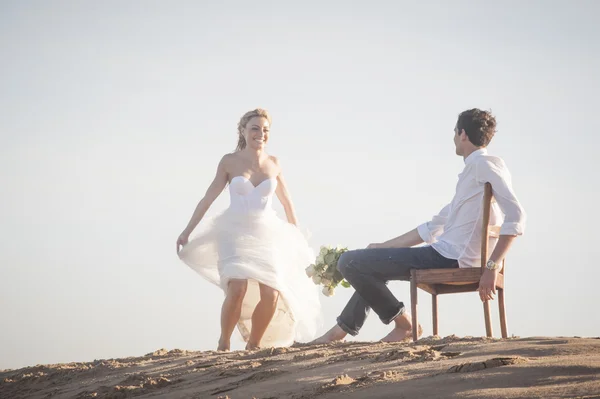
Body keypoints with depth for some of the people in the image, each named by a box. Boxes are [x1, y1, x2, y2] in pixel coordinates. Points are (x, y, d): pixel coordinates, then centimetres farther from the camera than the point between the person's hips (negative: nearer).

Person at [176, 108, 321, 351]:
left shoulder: (273, 163, 7)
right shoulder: (229, 162, -1)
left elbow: (287, 203, 17)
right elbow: (208, 198, 2)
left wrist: (297, 238, 22)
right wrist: (187, 231, -1)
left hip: (267, 235, 3)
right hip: (236, 232, -3)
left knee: (271, 294, -12)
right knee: (237, 289, -25)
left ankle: (254, 344, 11)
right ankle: (223, 344, -6)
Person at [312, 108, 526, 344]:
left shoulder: (485, 164, -9)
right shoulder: (474, 169, 21)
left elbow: (516, 216, -22)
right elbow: (433, 227, 26)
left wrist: (492, 267, -27)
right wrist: (384, 247, 28)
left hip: (450, 258, -11)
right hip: (449, 256, 11)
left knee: (349, 262, -7)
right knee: (373, 266, 31)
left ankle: (402, 324, 2)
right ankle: (342, 329, 32)